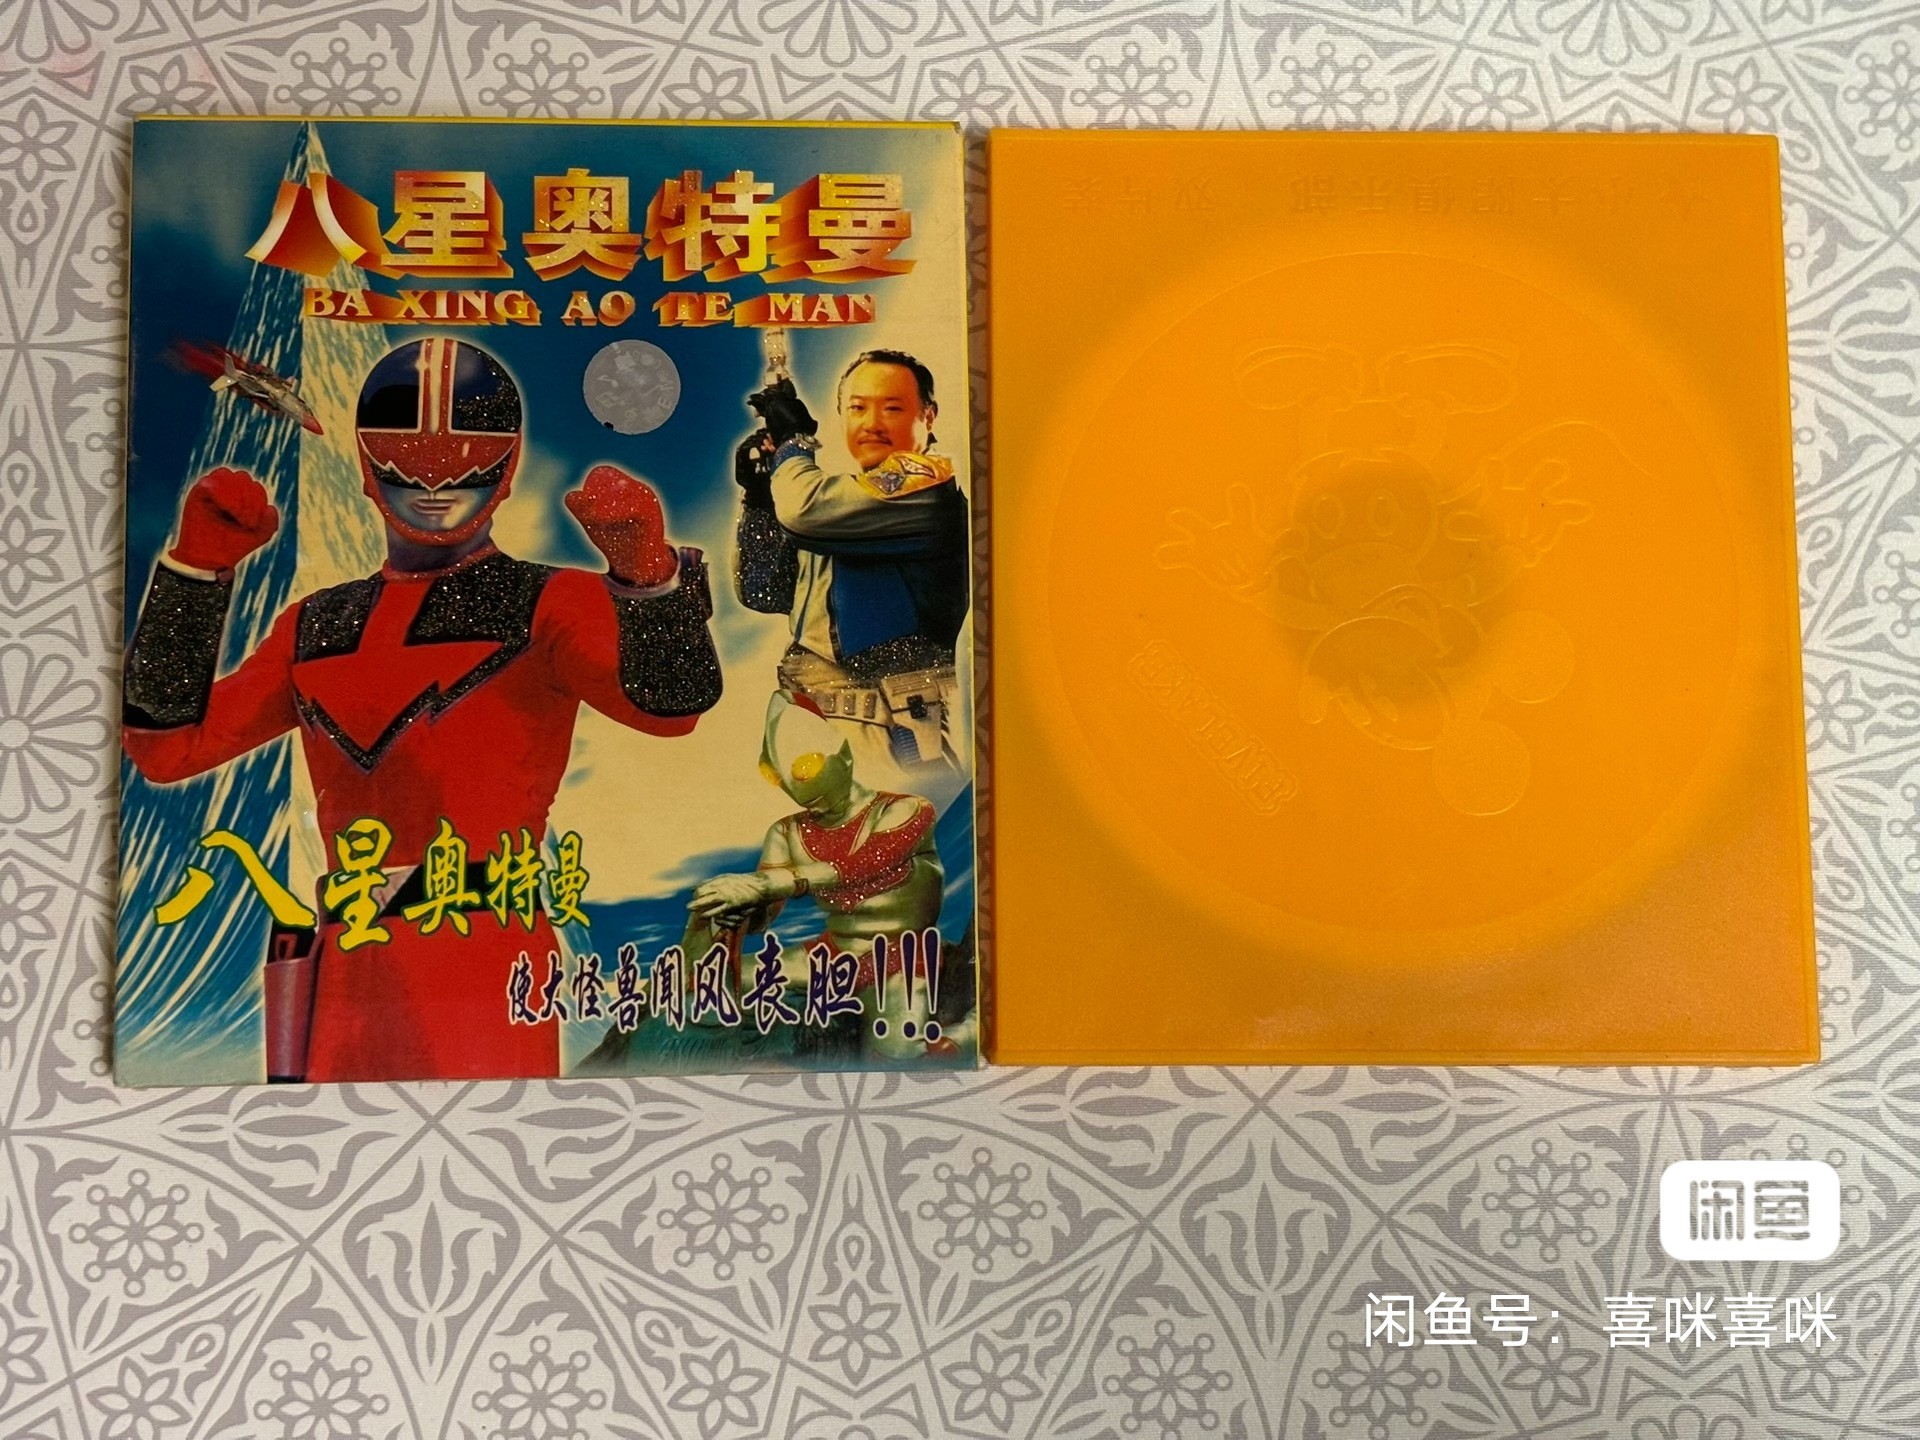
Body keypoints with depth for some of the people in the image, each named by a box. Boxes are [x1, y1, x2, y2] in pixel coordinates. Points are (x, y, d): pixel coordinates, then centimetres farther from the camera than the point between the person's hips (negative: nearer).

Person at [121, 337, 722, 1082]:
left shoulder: (549, 605, 3)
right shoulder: (315, 627, 17)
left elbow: (670, 702, -14)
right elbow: (168, 743, 14)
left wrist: (646, 570, -32)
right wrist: (198, 563, 9)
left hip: (487, 969, -5)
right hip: (344, 976, 5)